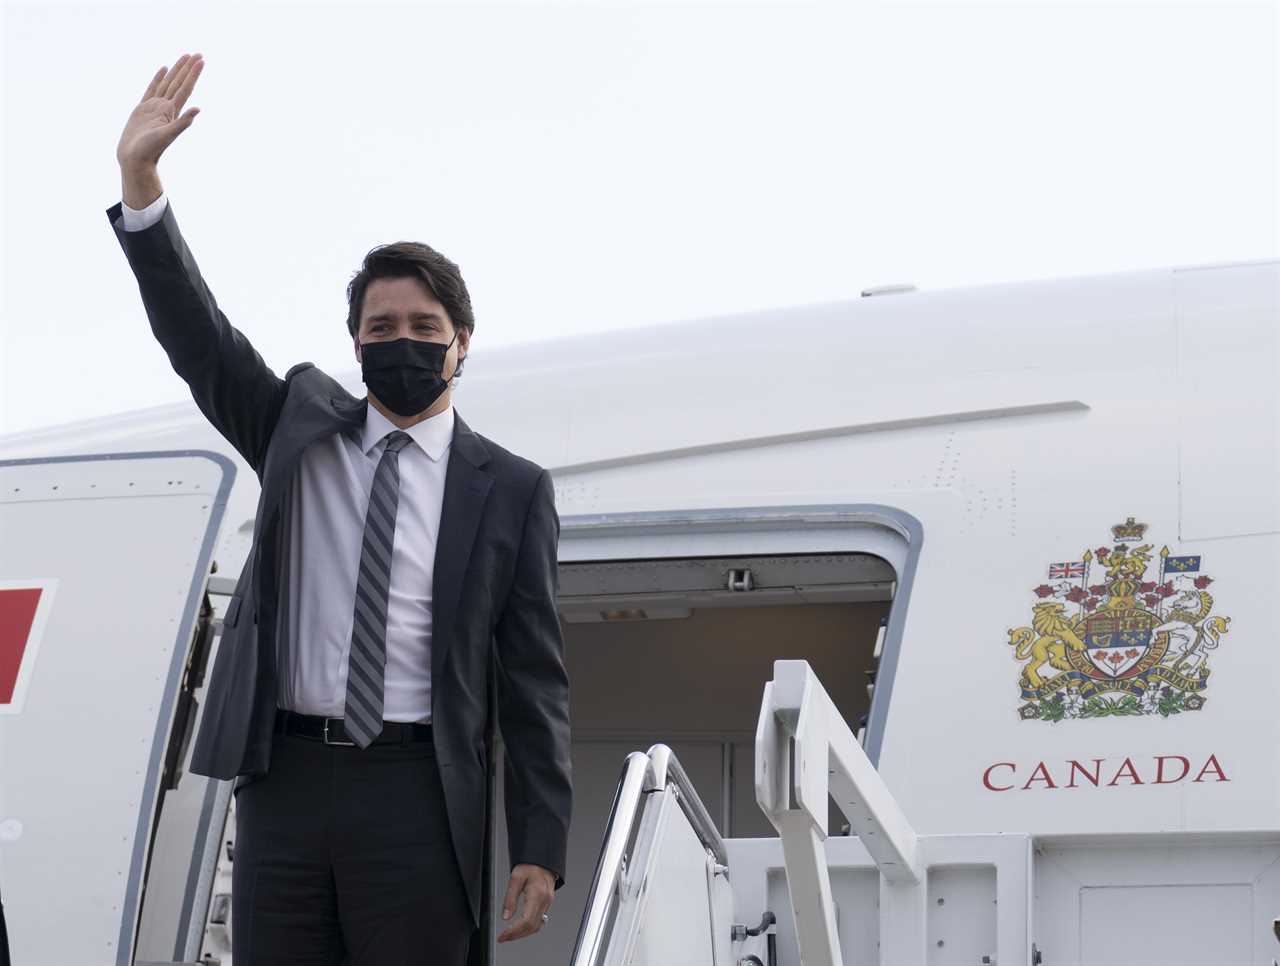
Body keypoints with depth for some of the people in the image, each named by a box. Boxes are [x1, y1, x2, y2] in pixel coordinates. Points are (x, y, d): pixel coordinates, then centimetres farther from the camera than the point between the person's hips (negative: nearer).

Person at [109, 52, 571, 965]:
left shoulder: (512, 489, 5)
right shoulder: (302, 428, 13)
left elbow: (533, 681, 3)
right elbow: (200, 340, 1)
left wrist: (540, 846, -4)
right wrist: (140, 179, -11)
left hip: (414, 790, -2)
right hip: (283, 777, 2)